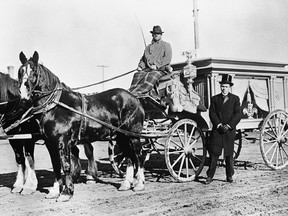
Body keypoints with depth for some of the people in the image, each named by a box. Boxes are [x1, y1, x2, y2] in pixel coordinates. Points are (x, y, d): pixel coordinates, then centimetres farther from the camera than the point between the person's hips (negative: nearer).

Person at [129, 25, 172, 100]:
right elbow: (142, 59, 29)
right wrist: (140, 66, 6)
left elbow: (168, 58, -2)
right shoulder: (148, 47, 28)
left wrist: (157, 65, -14)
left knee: (151, 77, -37)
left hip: (161, 69, -4)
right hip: (148, 69, 5)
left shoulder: (166, 45, 13)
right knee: (138, 75, -28)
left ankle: (136, 93, -52)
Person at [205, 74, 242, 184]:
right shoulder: (215, 99, 9)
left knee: (229, 154, 7)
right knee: (213, 153, -2)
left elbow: (237, 114, -3)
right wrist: (219, 125, -12)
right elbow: (212, 113, 1)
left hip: (230, 130, 0)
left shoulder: (235, 99, 5)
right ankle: (210, 176, 1)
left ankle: (229, 175, 18)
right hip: (216, 130, 1)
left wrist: (228, 125, -14)